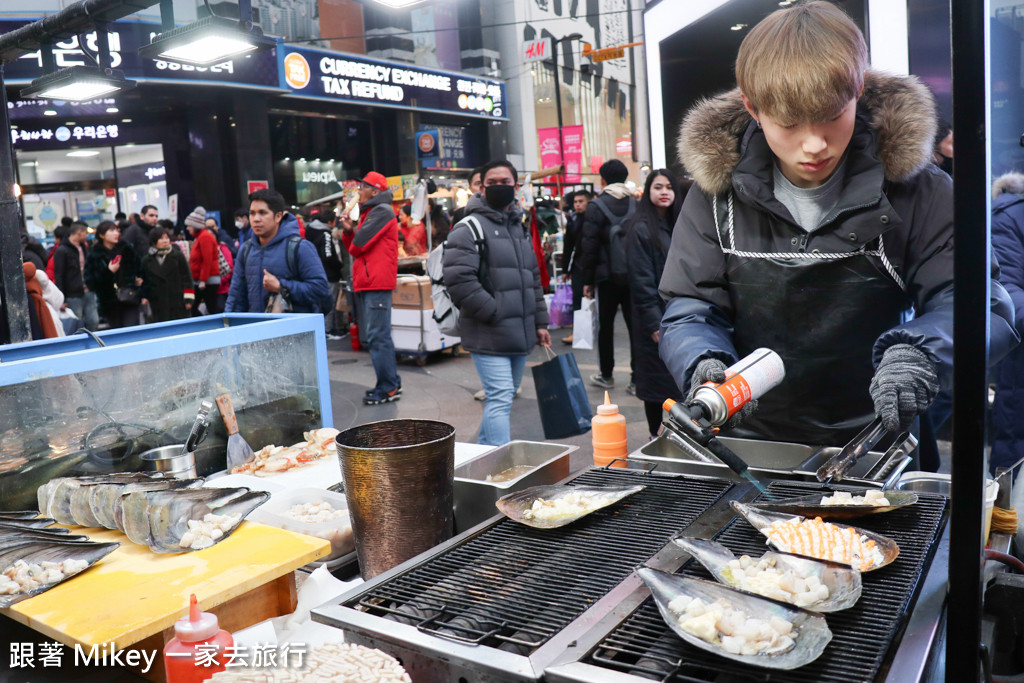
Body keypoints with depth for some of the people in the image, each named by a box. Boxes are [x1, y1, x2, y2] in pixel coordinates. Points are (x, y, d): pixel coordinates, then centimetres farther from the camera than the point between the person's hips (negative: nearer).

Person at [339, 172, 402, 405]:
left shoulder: (382, 211, -8)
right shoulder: (368, 212, 23)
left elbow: (359, 244, -16)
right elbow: (354, 246, 22)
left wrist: (352, 238, 6)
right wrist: (348, 231, 4)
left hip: (376, 283, -10)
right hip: (365, 283, 10)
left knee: (378, 336, -10)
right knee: (376, 335, 12)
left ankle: (389, 388, -7)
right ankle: (391, 382, 19)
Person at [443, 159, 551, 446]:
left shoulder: (520, 228, 17)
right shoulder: (469, 228, -9)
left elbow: (533, 279, 23)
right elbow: (458, 279, -20)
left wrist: (540, 321, 17)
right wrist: (493, 312, -18)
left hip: (519, 334, 8)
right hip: (489, 335, -8)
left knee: (502, 397, 18)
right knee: (501, 399, -11)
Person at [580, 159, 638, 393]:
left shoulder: (596, 206, -6)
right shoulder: (636, 204, 4)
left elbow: (589, 245, -9)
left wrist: (587, 279, -3)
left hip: (607, 276, -3)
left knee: (605, 325, 11)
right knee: (636, 325, 4)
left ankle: (606, 375, 20)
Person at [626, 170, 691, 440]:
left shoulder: (676, 225, 13)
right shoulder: (641, 229, -9)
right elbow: (641, 280, -13)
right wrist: (654, 323, -16)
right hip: (657, 319, -7)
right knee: (658, 379, 1)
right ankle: (657, 436, 14)